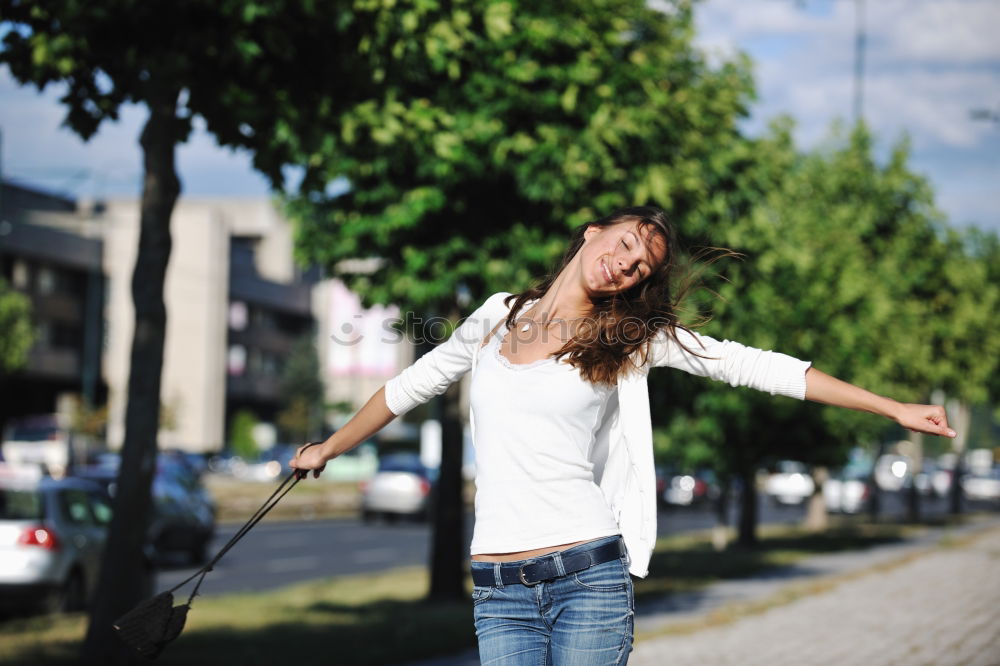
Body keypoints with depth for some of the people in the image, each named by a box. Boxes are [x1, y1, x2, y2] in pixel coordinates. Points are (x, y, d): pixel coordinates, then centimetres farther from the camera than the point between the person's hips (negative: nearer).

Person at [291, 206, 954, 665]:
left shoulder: (633, 337, 6)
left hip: (589, 576, -2)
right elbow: (408, 387, 26)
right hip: (500, 591, 2)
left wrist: (894, 408, -1)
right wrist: (329, 449, 36)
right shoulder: (497, 318, 13)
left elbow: (760, 367, 2)